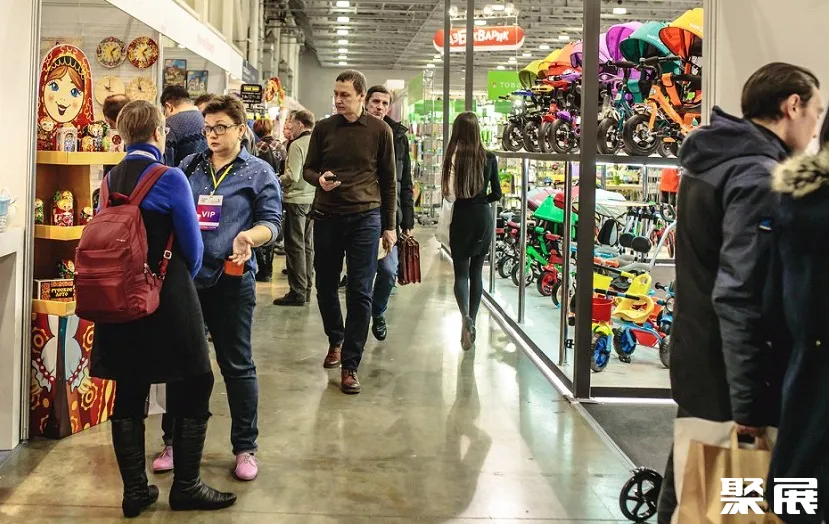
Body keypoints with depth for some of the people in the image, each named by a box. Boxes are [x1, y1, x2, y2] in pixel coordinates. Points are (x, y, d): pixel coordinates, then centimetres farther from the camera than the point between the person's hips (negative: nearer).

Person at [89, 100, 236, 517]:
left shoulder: (110, 179, 5)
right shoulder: (169, 178, -13)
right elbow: (192, 246, -8)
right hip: (168, 298, -6)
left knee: (128, 395, 11)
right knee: (192, 390, 7)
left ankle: (135, 490, 17)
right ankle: (186, 487, 14)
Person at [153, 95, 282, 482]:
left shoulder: (258, 172, 2)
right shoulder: (189, 166, 11)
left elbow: (271, 222, -3)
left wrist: (250, 236, -24)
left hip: (231, 278, -3)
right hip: (186, 274, 3)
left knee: (237, 364, 6)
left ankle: (245, 447, 18)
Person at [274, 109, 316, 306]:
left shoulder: (297, 145, -14)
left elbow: (292, 176, -20)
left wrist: (276, 182, -4)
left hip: (297, 200, -7)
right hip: (312, 199, 7)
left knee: (295, 246, -2)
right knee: (307, 245, 13)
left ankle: (297, 292, -1)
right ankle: (306, 289, 20)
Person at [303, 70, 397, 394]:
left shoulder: (379, 131, 0)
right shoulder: (323, 128, 5)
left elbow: (389, 181, 5)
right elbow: (308, 169, 13)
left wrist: (389, 226, 4)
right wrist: (319, 179, -12)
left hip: (364, 218, -2)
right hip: (327, 217, 3)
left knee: (360, 293, -3)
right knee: (326, 286, 12)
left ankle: (350, 365, 2)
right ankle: (336, 340, 37)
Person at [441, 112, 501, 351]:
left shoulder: (453, 157, -13)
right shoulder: (489, 158, -4)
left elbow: (450, 194, -14)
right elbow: (496, 194, 0)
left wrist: (462, 196, 6)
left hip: (461, 219, -2)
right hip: (483, 219, 3)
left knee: (461, 272, 5)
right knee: (476, 272, 14)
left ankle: (465, 316, -19)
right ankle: (471, 321, 17)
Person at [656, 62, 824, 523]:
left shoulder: (710, 162, 11)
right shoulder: (760, 178, -20)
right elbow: (739, 297, -27)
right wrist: (749, 404, -24)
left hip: (698, 367, 9)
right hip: (726, 382, -9)